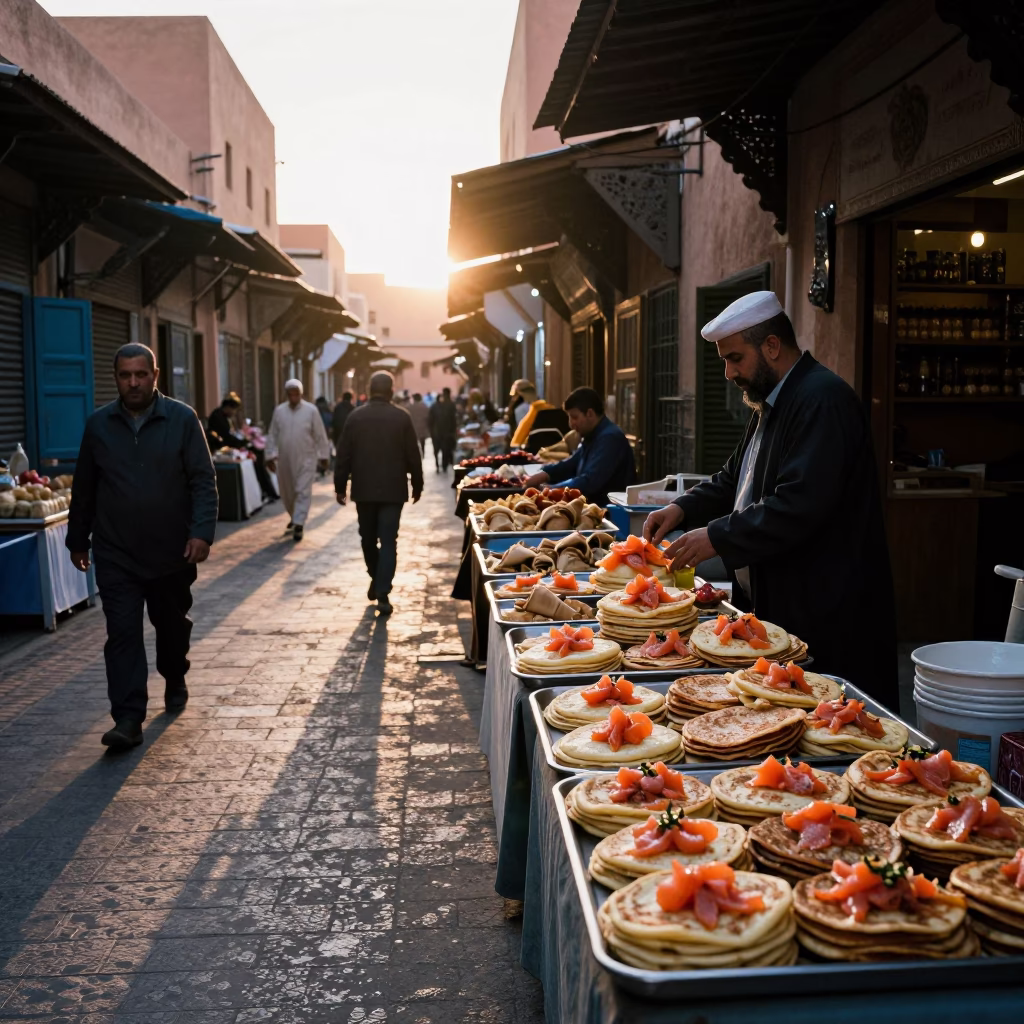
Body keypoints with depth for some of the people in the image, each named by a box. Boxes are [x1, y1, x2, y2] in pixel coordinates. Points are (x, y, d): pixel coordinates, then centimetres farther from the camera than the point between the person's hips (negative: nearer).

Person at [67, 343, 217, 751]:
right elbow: (84, 489, 10)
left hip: (172, 551, -1)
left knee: (172, 625, 17)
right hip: (116, 556, 1)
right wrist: (77, 540, 12)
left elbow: (203, 481, -7)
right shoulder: (98, 424, 3)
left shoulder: (182, 419, -4)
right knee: (123, 634, -6)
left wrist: (201, 532, -18)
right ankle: (128, 720, -5)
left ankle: (175, 681, 43)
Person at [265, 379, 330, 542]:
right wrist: (270, 455, 1)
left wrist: (323, 455, 0)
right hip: (284, 460, 3)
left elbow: (320, 435, -2)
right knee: (287, 492, 15)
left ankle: (299, 525, -8)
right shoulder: (279, 411, 2)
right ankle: (294, 517, 39)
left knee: (303, 492, -8)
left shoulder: (311, 410, -6)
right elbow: (272, 435, 5)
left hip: (305, 459, -3)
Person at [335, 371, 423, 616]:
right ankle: (383, 594, -8)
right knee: (388, 541, -1)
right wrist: (417, 485, 8)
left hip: (364, 489, 2)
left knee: (368, 538, 19)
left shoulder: (355, 417, -1)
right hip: (393, 489, -1)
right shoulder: (402, 417, -5)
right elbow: (413, 455, -2)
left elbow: (344, 456, 1)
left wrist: (340, 486, 8)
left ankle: (376, 580, 34)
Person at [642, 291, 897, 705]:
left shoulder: (824, 400, -17)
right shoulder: (773, 403, 17)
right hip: (775, 604, 10)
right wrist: (684, 508, 6)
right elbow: (733, 479, 24)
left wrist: (717, 537, -21)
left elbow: (799, 506, -26)